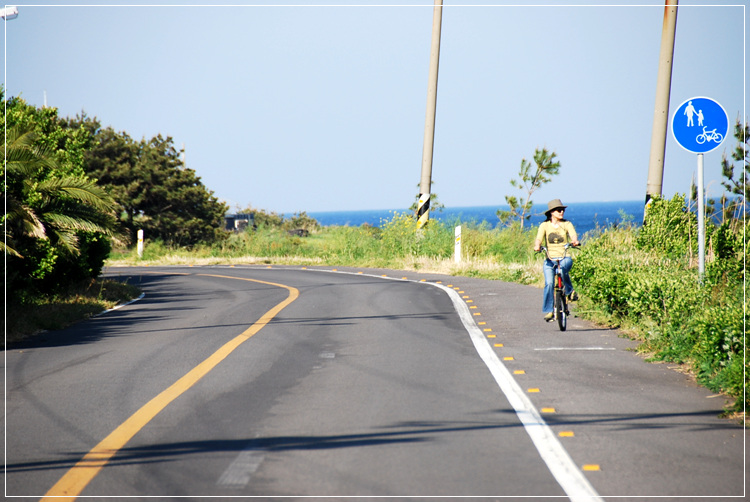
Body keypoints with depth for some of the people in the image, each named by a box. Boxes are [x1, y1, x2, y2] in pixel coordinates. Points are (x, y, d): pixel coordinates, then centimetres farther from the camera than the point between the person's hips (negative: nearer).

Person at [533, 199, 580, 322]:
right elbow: (539, 239, -8)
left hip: (565, 257, 0)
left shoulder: (567, 224, 7)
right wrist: (537, 246, -32)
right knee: (549, 283, -18)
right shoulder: (544, 225, 5)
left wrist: (575, 240, -34)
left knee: (563, 268, -36)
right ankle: (548, 311, -10)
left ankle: (569, 291, -13)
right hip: (550, 258, 0)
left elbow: (573, 234, -10)